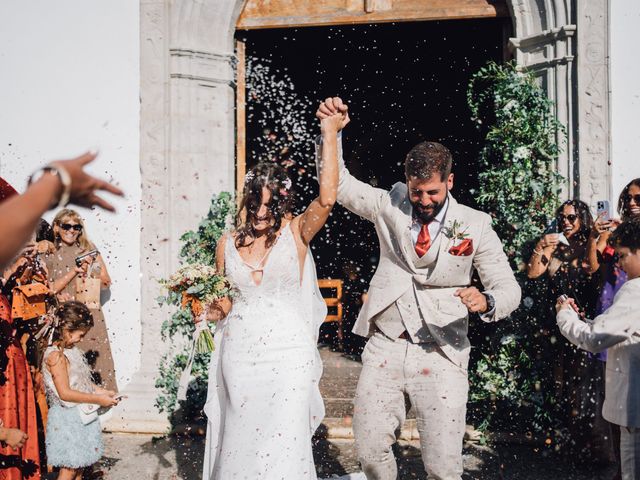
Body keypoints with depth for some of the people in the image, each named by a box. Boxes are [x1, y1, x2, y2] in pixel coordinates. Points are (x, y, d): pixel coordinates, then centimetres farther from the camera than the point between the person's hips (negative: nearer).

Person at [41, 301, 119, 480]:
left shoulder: (72, 350, 6)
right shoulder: (56, 356, -21)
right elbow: (65, 393, -24)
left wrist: (103, 392, 4)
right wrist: (98, 400, -20)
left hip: (81, 416, 9)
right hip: (67, 418, -9)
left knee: (79, 464, 17)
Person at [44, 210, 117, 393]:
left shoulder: (89, 249, 7)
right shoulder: (51, 256, 4)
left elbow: (106, 281, 7)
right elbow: (52, 288, -4)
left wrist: (89, 271, -10)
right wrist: (75, 271, -13)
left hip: (91, 315, 1)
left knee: (97, 357, -1)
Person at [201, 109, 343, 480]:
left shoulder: (296, 232, -3)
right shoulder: (228, 244, 6)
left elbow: (327, 199, -23)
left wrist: (330, 133, -25)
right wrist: (209, 306, -4)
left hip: (288, 355, -3)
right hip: (239, 354, 3)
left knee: (284, 445, -3)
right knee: (240, 441, 11)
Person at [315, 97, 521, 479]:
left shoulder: (475, 225, -3)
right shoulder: (390, 205, 4)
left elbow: (509, 288, -2)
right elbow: (338, 183, 7)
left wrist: (486, 301, -25)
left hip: (441, 355, -2)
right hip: (384, 348, 2)